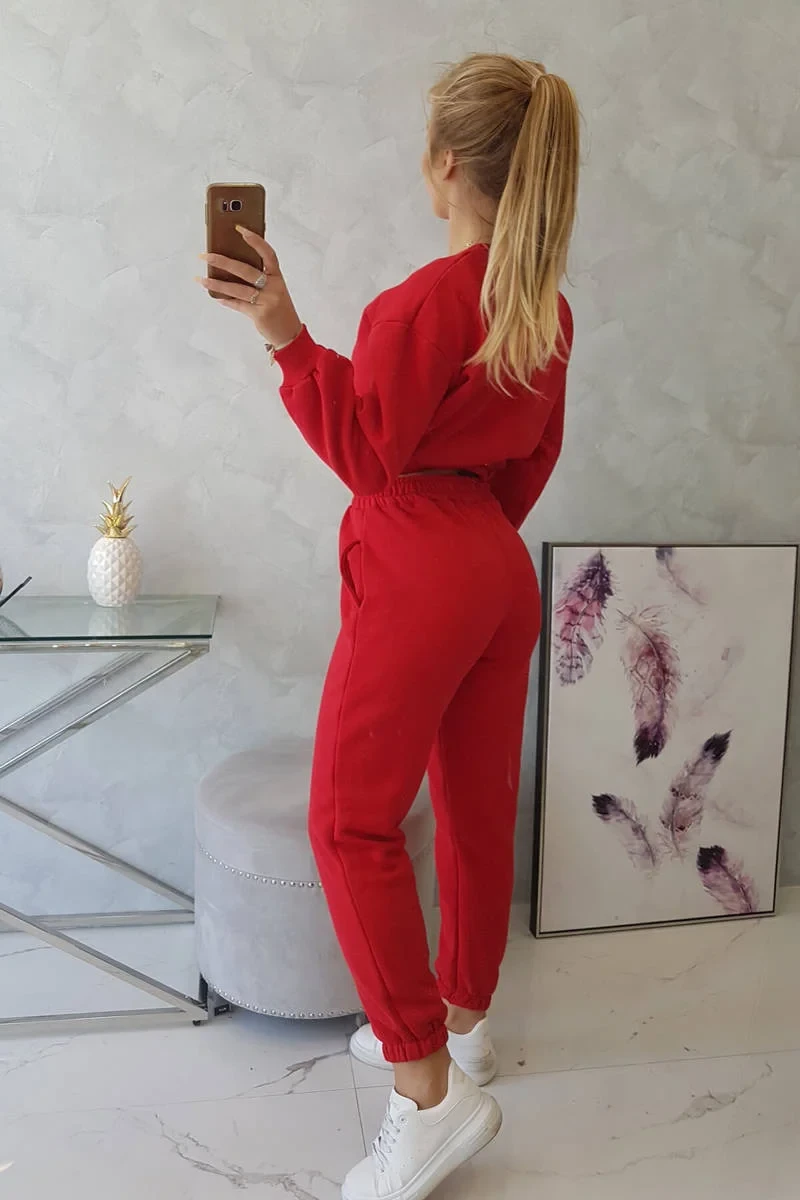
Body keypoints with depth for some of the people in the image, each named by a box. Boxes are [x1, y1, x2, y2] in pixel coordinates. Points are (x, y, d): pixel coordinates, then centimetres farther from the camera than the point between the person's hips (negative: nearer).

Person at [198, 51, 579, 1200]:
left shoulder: (427, 300, -16)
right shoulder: (547, 306, 9)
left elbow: (370, 454, -16)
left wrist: (288, 335, -22)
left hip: (416, 581, -8)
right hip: (501, 576, 9)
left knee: (351, 820, 0)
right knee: (478, 804, 16)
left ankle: (430, 1091, 3)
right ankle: (464, 1019, 34)